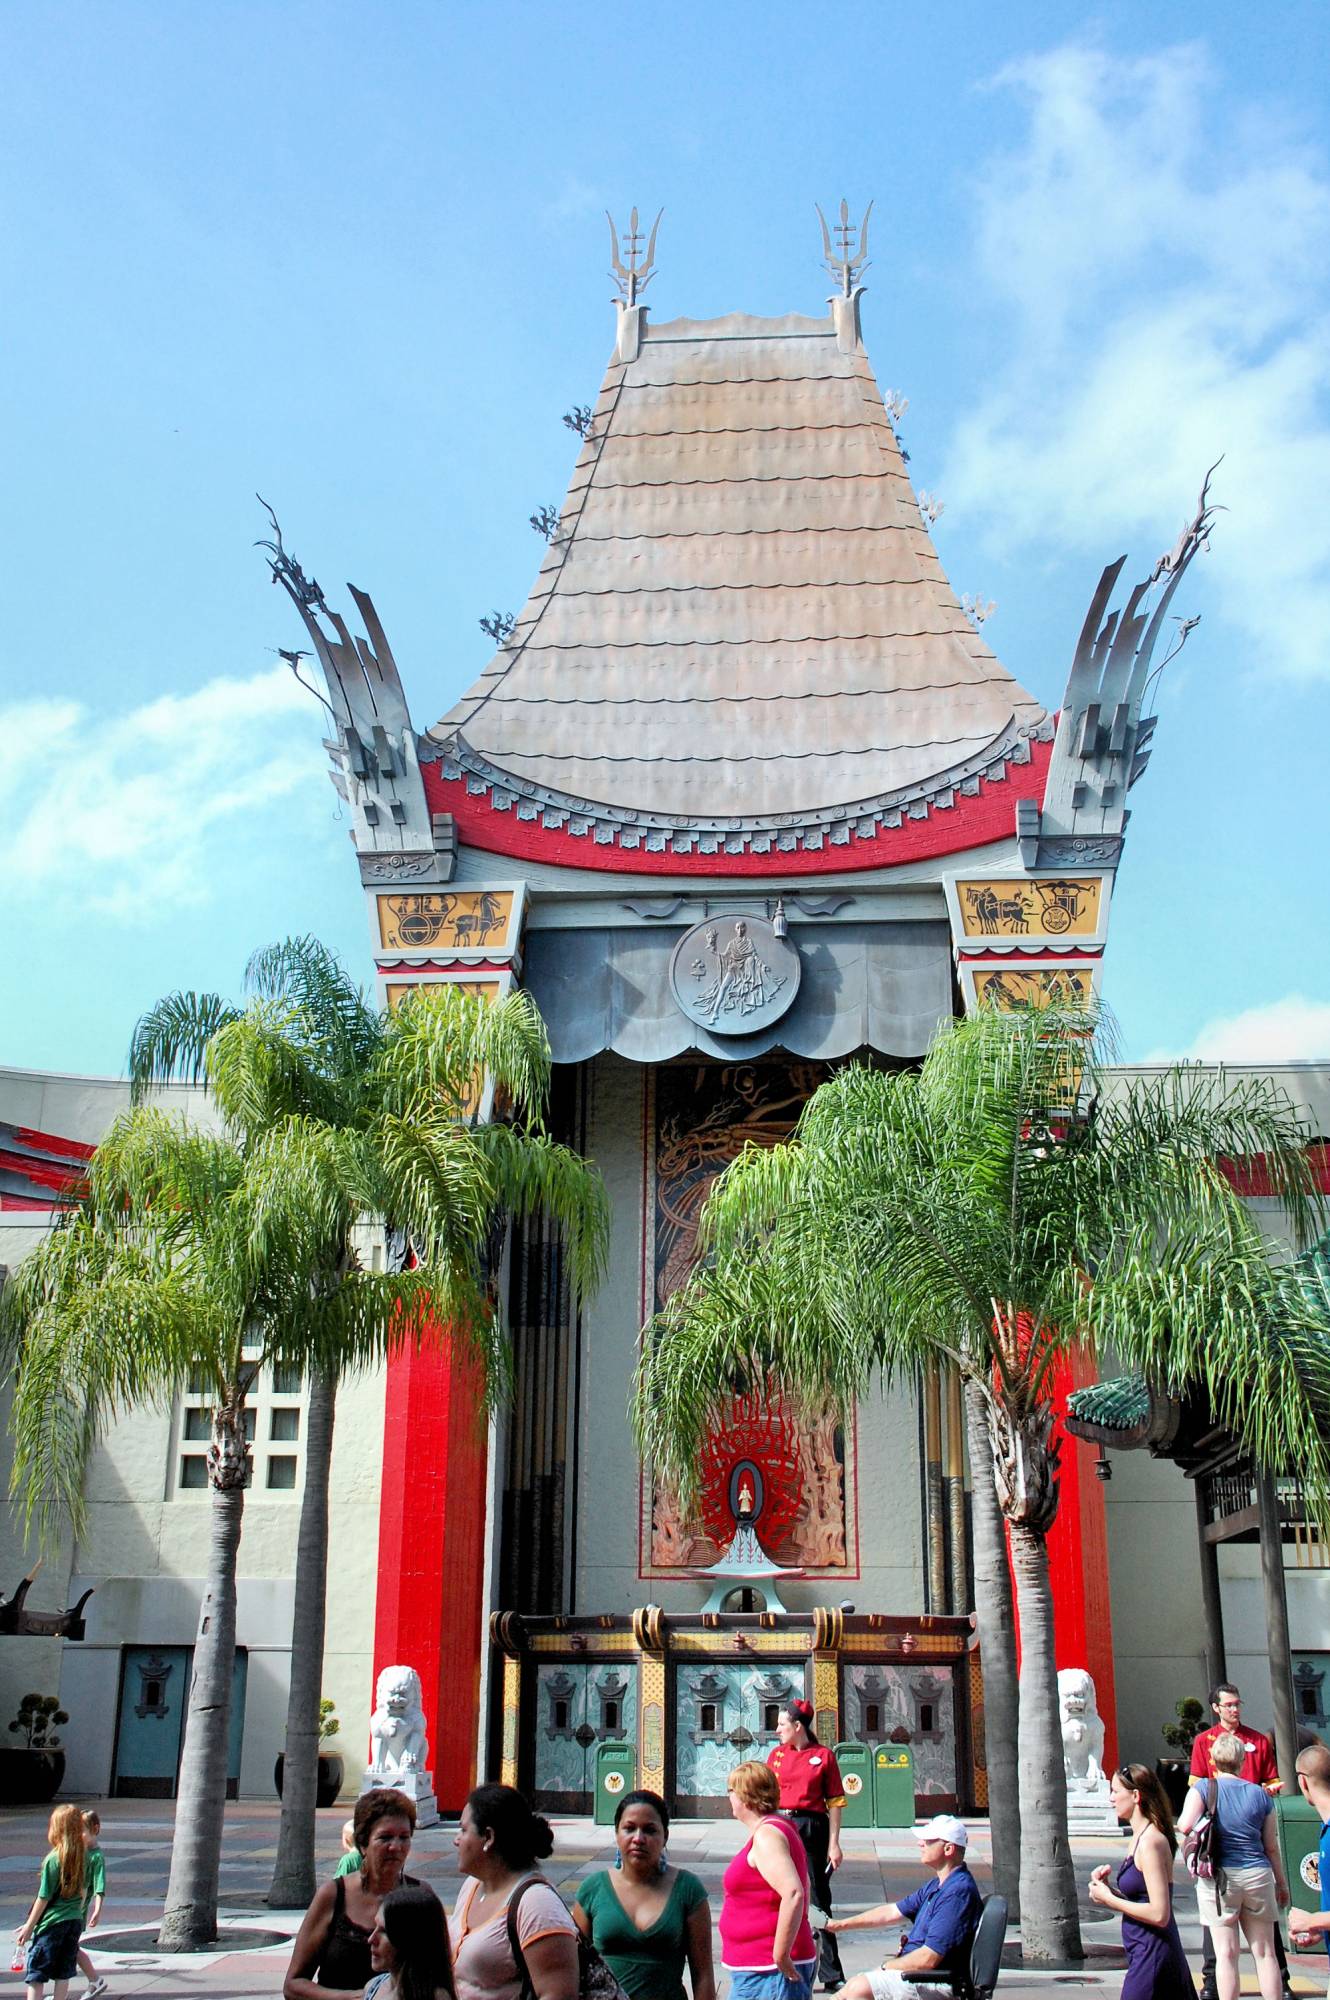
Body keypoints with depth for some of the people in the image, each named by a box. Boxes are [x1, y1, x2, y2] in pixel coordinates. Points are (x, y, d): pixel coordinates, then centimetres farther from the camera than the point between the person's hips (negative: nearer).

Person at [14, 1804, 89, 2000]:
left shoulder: (53, 1859, -16)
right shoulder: (83, 1856, 0)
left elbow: (44, 1897, -13)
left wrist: (29, 1926, -3)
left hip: (52, 1922, -5)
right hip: (75, 1921, 5)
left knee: (35, 1973, 4)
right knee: (63, 1973, 14)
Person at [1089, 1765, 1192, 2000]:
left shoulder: (1150, 1842, -18)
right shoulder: (1140, 1837, 12)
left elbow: (1159, 1914, -23)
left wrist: (1110, 1900, -13)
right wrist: (1107, 1887, 1)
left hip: (1152, 1957, -10)